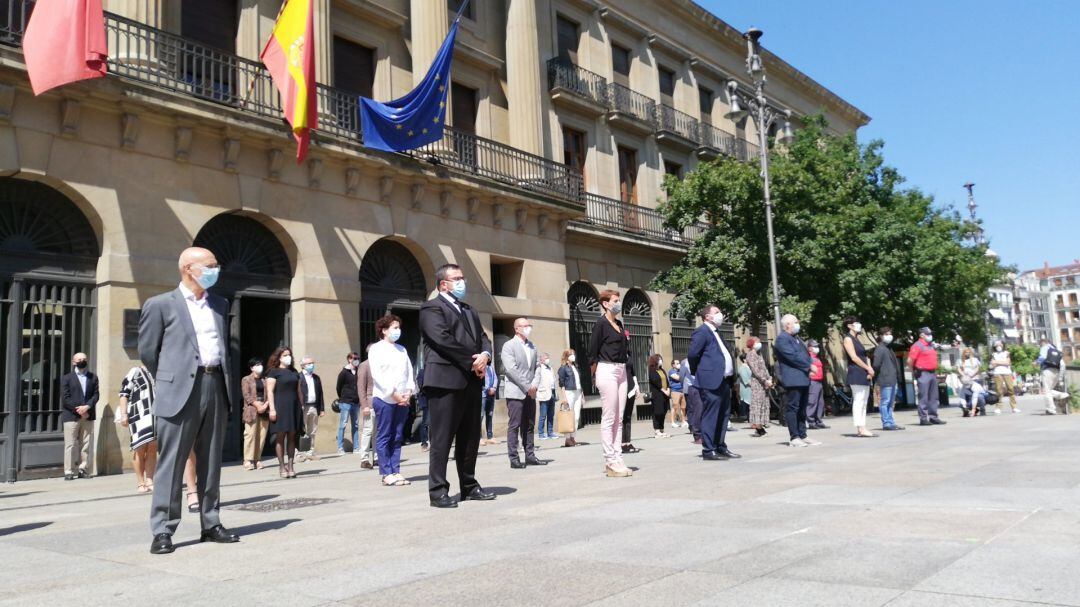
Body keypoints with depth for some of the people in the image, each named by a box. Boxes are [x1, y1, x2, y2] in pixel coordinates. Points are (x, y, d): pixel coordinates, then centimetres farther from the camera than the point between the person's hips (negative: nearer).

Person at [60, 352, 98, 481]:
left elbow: (96, 395, 6)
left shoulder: (93, 377, 15)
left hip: (88, 415, 3)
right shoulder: (66, 378, 6)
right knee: (70, 445, -4)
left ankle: (83, 470, 7)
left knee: (86, 445, 2)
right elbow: (65, 398, -3)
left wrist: (87, 407, -11)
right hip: (71, 416, -3)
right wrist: (79, 410, -12)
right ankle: (69, 472, -1)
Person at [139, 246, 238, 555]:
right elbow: (147, 351, 3)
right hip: (180, 391, -5)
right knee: (171, 463, -1)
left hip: (216, 387, 5)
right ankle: (163, 531, 5)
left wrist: (227, 384, 13)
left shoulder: (220, 304, 16)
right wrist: (170, 381, 9)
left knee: (211, 462, 10)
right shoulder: (160, 304, 0)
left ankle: (211, 524, 17)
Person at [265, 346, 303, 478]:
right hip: (280, 407, -5)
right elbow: (270, 391, -6)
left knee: (292, 437, 4)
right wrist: (272, 409, -14)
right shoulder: (274, 372, 1)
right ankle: (282, 466, -1)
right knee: (280, 436, -4)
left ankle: (290, 465, 6)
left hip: (294, 408, 5)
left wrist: (302, 407, 14)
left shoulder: (294, 372, 18)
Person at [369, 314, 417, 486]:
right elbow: (377, 375, -9)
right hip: (385, 399, -6)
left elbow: (409, 372, 13)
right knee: (384, 437, -3)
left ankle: (396, 472, 10)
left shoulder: (402, 349, 18)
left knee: (397, 438, 7)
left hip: (403, 399, 6)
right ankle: (387, 474, -1)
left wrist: (409, 392, -3)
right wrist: (394, 394, -13)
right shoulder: (376, 349, 0)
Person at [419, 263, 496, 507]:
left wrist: (485, 355, -6)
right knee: (442, 439, -5)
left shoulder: (469, 310, 24)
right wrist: (472, 362, -12)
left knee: (470, 437, 11)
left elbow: (483, 338, 17)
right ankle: (438, 491, 0)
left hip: (471, 382, 8)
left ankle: (469, 486, 20)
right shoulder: (432, 308, -3)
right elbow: (443, 340, -15)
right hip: (445, 381, -8)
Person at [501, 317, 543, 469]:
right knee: (514, 425, -4)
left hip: (530, 393, 6)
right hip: (515, 392, -6)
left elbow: (537, 366, 14)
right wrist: (527, 387, -15)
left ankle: (530, 455, 13)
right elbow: (511, 369, -14)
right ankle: (513, 458, -2)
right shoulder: (509, 345, -5)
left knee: (529, 425, 9)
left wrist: (535, 385, -4)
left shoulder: (532, 346, 16)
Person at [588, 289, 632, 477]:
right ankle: (610, 462, -2)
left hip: (621, 371, 8)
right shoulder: (601, 323, -8)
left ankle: (616, 460, 11)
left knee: (618, 419, 7)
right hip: (607, 370, -8)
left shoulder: (619, 324, 15)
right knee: (608, 418, -5)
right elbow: (593, 352, -8)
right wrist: (594, 376, -4)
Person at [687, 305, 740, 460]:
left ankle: (721, 447, 21)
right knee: (710, 416, -7)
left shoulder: (717, 332, 21)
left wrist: (731, 375, 14)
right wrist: (698, 372, -2)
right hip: (711, 381, -10)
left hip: (724, 380, 10)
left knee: (723, 415, 13)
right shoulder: (701, 331, -9)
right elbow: (692, 354, -15)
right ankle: (708, 450, -4)